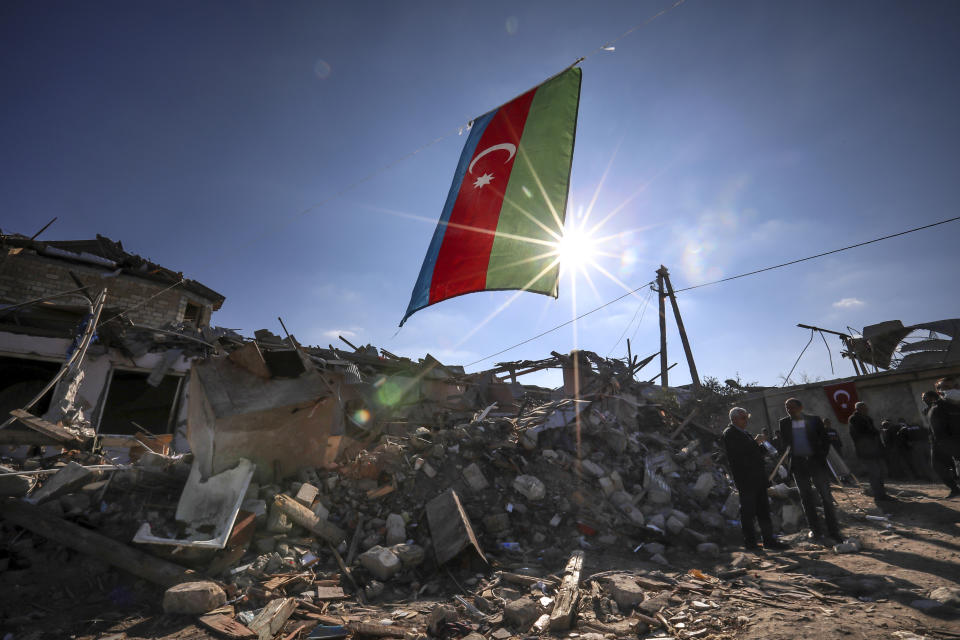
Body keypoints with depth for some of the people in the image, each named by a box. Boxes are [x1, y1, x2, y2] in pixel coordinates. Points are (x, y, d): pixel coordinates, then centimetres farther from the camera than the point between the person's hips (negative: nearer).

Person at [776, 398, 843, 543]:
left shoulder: (814, 420, -1)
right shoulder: (784, 423, 3)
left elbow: (825, 440, 4)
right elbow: (783, 444, 8)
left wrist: (822, 457, -3)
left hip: (816, 461, -1)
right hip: (798, 464, 2)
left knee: (826, 496, 1)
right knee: (806, 498, 7)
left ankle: (833, 530, 12)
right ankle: (816, 530, 17)